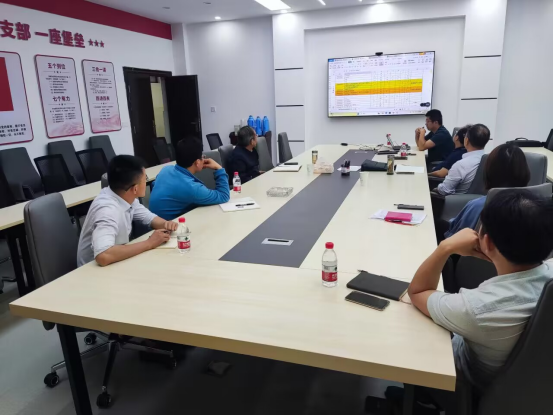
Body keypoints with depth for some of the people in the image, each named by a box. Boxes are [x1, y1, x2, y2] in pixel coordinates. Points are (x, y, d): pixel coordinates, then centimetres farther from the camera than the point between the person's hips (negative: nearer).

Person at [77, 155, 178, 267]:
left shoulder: (124, 196, -8)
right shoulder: (107, 209, -31)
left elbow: (149, 217, 7)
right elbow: (103, 257, -43)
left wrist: (165, 224, -15)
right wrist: (149, 243, -33)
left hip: (117, 263, 7)